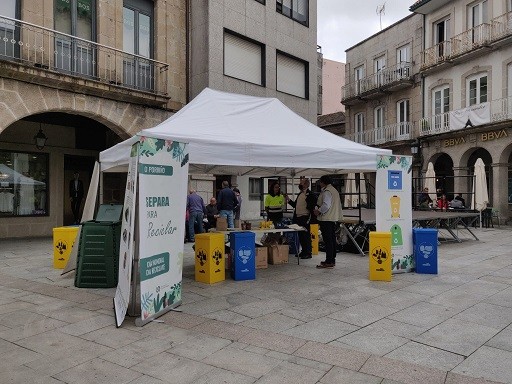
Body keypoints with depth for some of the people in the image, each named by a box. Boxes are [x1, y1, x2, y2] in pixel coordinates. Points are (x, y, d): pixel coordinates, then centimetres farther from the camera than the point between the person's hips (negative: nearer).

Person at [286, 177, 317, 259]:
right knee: (300, 235, 13)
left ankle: (308, 253, 6)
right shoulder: (300, 194, 18)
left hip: (305, 218, -8)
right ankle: (303, 251, 24)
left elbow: (313, 206, -15)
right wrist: (289, 201, 10)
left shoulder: (310, 195, -10)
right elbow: (295, 205, 23)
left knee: (306, 236, -2)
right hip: (298, 218, 8)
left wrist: (310, 219, -20)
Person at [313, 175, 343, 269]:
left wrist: (319, 211, -11)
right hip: (334, 218, 11)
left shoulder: (326, 192, -15)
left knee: (328, 240, -9)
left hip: (326, 219, -11)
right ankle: (332, 260, 22)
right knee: (332, 239, 14)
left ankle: (329, 262, -8)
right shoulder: (334, 190, 18)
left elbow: (326, 205, -26)